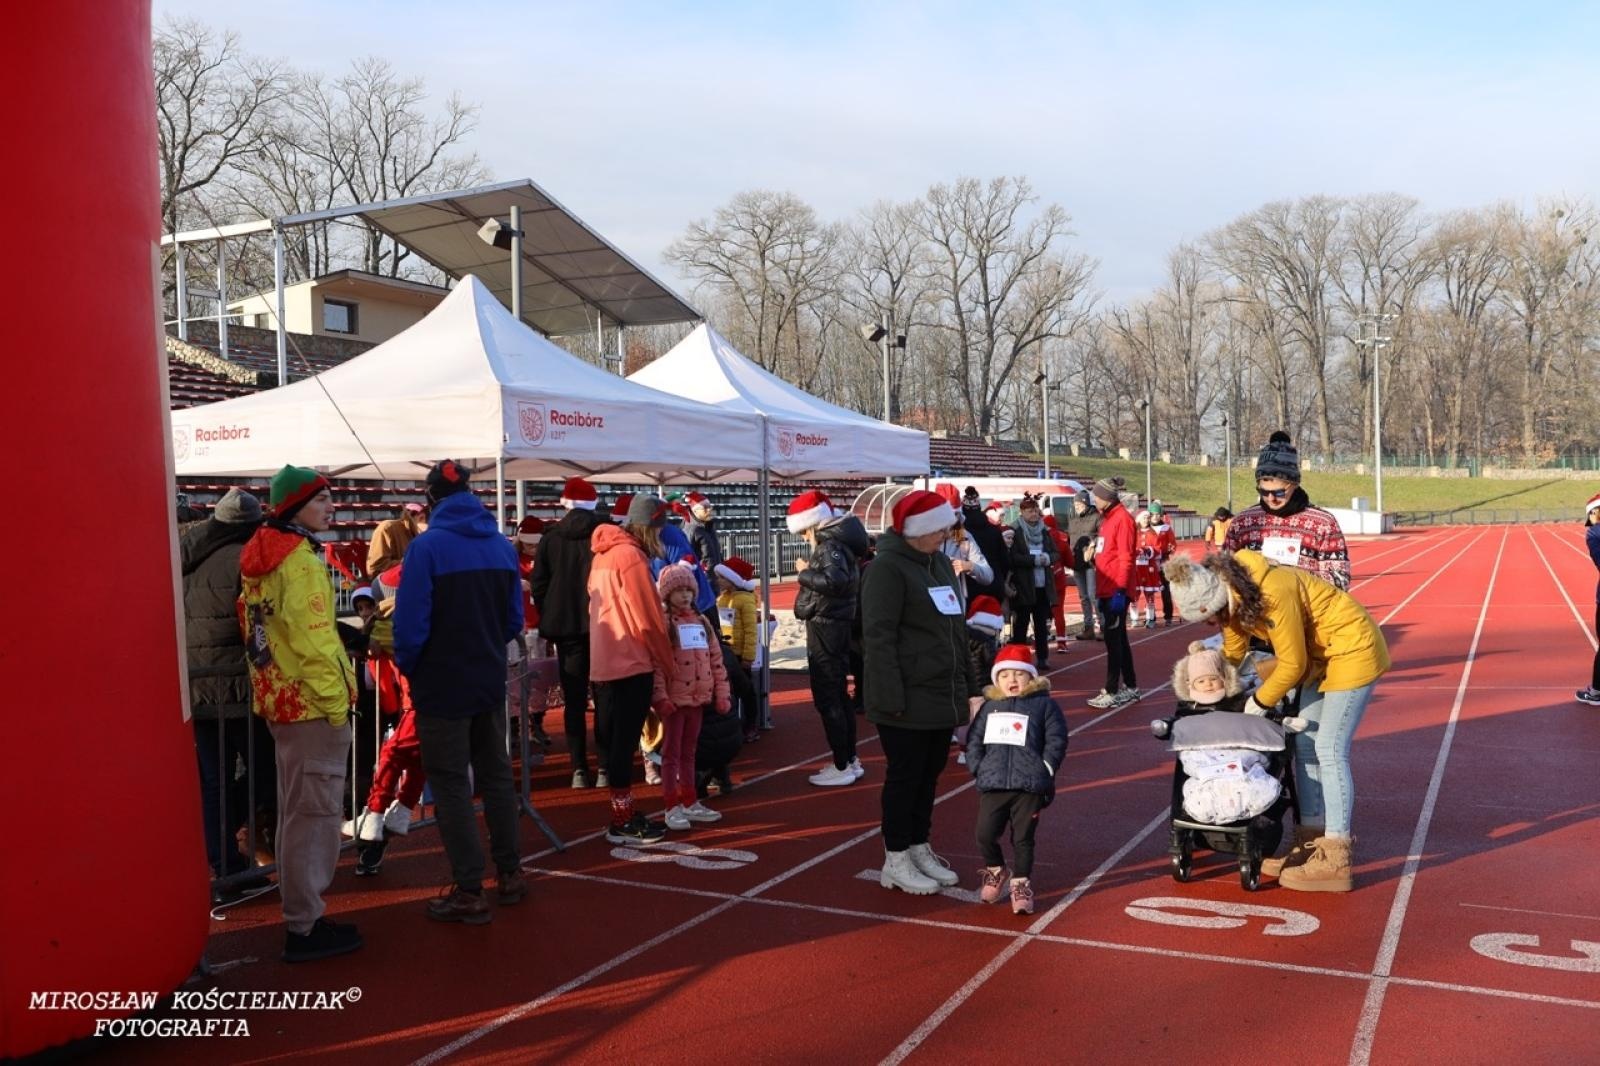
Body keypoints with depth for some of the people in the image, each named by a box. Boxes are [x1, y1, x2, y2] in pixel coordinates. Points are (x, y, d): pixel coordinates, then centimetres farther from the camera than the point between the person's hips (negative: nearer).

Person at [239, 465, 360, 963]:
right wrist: (336, 700, -17)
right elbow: (312, 638, -22)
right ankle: (305, 927, 0)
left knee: (297, 810, 17)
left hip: (280, 698, 10)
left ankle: (300, 913, 27)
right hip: (310, 702, -10)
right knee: (315, 813, -4)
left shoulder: (259, 557, 13)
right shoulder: (298, 558, -16)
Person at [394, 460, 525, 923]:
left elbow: (410, 623, -17)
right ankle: (509, 874, 25)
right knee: (496, 774, 17)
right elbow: (515, 620, 7)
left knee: (451, 785, 2)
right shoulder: (501, 545, 2)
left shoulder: (427, 547, -15)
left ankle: (469, 892, 5)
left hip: (442, 685, -5)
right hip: (490, 681, 6)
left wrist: (407, 668, 0)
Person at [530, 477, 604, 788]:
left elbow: (537, 584, 1)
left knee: (573, 699, 6)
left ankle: (579, 768, 3)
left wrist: (548, 619, 12)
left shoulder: (551, 537, 1)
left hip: (565, 625, 1)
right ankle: (606, 764, 5)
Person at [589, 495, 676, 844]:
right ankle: (622, 822, 2)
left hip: (606, 662, 9)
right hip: (630, 664, -9)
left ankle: (623, 814, 22)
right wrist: (668, 664, -6)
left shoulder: (605, 554, 14)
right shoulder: (631, 556, -14)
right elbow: (648, 620, -16)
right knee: (623, 742, -4)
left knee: (614, 740, 13)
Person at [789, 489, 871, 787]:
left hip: (825, 629, -10)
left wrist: (805, 572, -21)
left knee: (826, 699, -4)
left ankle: (842, 767, 1)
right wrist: (810, 573, 5)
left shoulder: (829, 546, -18)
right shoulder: (838, 542, 12)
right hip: (838, 626, 10)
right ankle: (850, 760, 24)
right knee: (839, 696, 17)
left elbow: (835, 581, -34)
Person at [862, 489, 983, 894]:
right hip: (908, 702, -8)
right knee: (905, 778, 2)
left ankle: (919, 849, 28)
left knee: (929, 776, 15)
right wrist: (892, 700, -21)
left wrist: (969, 685, 17)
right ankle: (895, 861, 14)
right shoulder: (887, 567, -14)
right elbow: (879, 637, -18)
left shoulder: (939, 562, 13)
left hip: (943, 695, 8)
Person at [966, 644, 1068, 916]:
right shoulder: (989, 707, 12)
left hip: (1029, 786, -2)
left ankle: (1021, 883, 21)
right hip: (992, 785, 3)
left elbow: (1056, 740, 0)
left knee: (1023, 838, 3)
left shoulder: (1044, 705, 4)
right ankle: (995, 869, 28)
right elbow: (973, 741, 12)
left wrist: (1045, 769, -7)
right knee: (985, 835, 1)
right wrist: (977, 768, 0)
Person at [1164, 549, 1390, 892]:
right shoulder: (1231, 595, -5)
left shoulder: (1273, 592, -32)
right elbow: (1232, 655, 6)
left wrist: (1259, 701, -10)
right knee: (1305, 744, 8)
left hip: (1353, 649, -9)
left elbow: (1292, 664, -23)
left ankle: (1335, 860, -8)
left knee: (1329, 750, -11)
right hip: (1320, 655, 9)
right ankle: (1311, 841, 15)